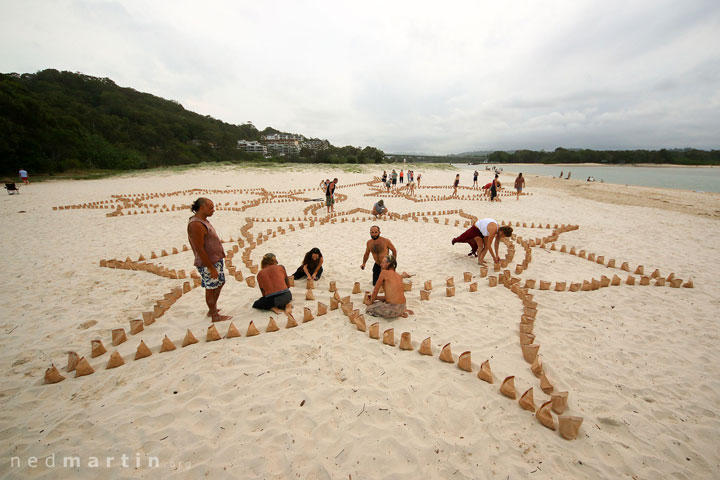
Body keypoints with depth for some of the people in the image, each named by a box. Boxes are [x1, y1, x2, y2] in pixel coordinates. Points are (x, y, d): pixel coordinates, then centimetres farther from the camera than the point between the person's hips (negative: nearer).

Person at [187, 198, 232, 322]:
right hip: (208, 264, -10)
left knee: (220, 283, 22)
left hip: (216, 260, 10)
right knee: (211, 288, 3)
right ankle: (215, 315, 18)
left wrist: (216, 264, 20)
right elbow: (199, 249, -25)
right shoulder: (196, 225, -23)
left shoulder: (203, 221, 9)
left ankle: (212, 309, 38)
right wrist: (211, 268, -22)